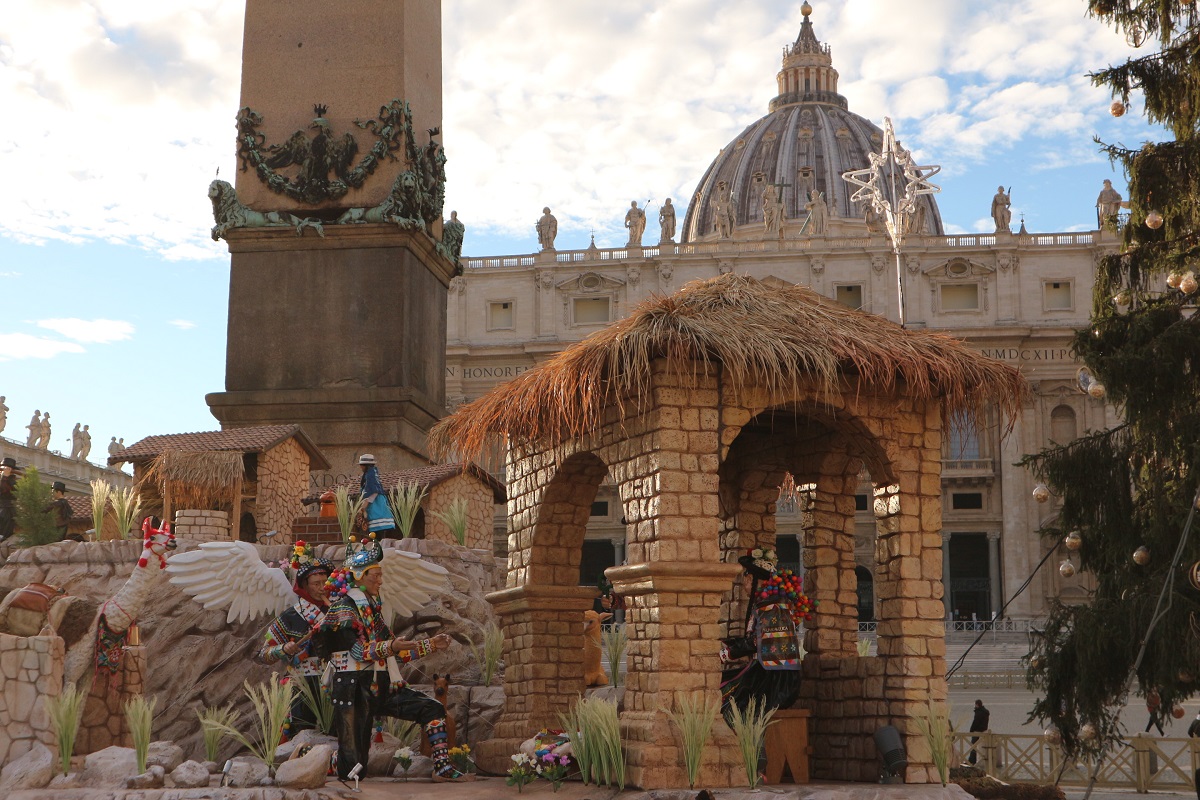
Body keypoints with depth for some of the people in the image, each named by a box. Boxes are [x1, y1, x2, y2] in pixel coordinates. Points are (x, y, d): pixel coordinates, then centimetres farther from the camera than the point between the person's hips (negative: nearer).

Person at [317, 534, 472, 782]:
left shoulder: (372, 606, 19)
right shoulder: (343, 606, -7)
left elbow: (396, 651, 22)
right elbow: (357, 651, -19)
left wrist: (431, 645, 16)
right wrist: (390, 647, -32)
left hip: (380, 687, 8)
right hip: (354, 689, -8)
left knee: (433, 709, -4)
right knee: (353, 766, -8)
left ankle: (442, 767, -6)